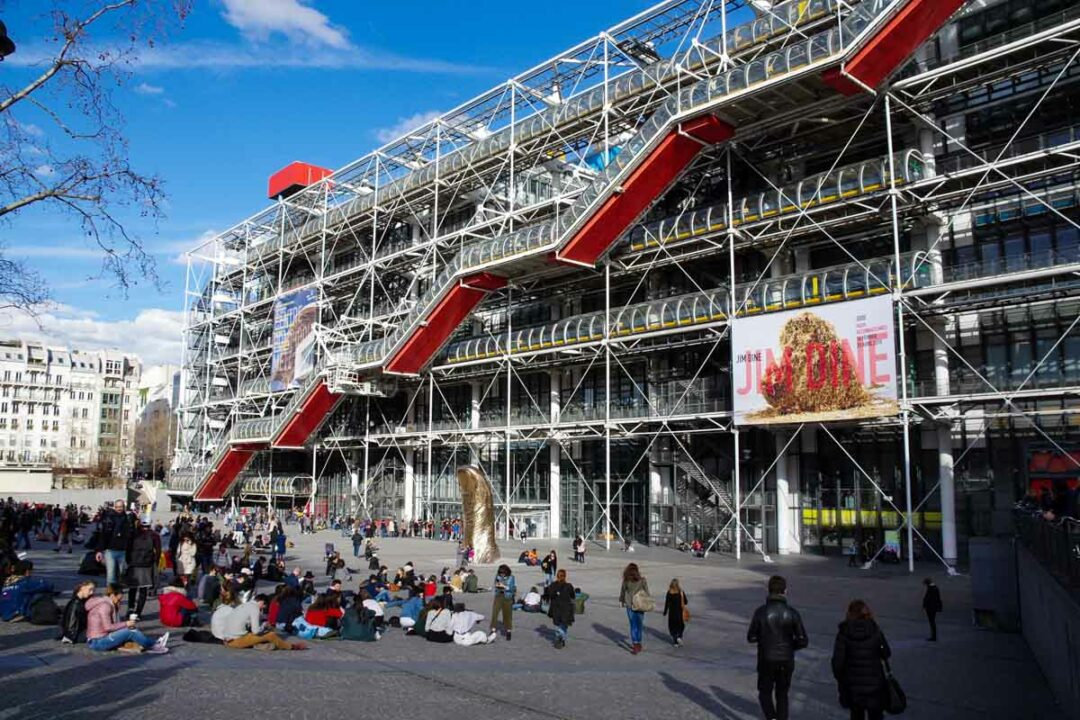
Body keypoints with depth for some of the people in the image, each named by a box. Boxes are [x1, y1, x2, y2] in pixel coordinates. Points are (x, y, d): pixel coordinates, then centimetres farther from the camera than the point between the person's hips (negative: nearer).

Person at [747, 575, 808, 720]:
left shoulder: (761, 612, -13)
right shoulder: (792, 613, -10)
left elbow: (751, 638, -8)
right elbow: (803, 641, -9)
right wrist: (790, 646, 10)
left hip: (766, 661, -1)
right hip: (786, 661, 2)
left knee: (765, 693, 15)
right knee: (782, 694, 19)